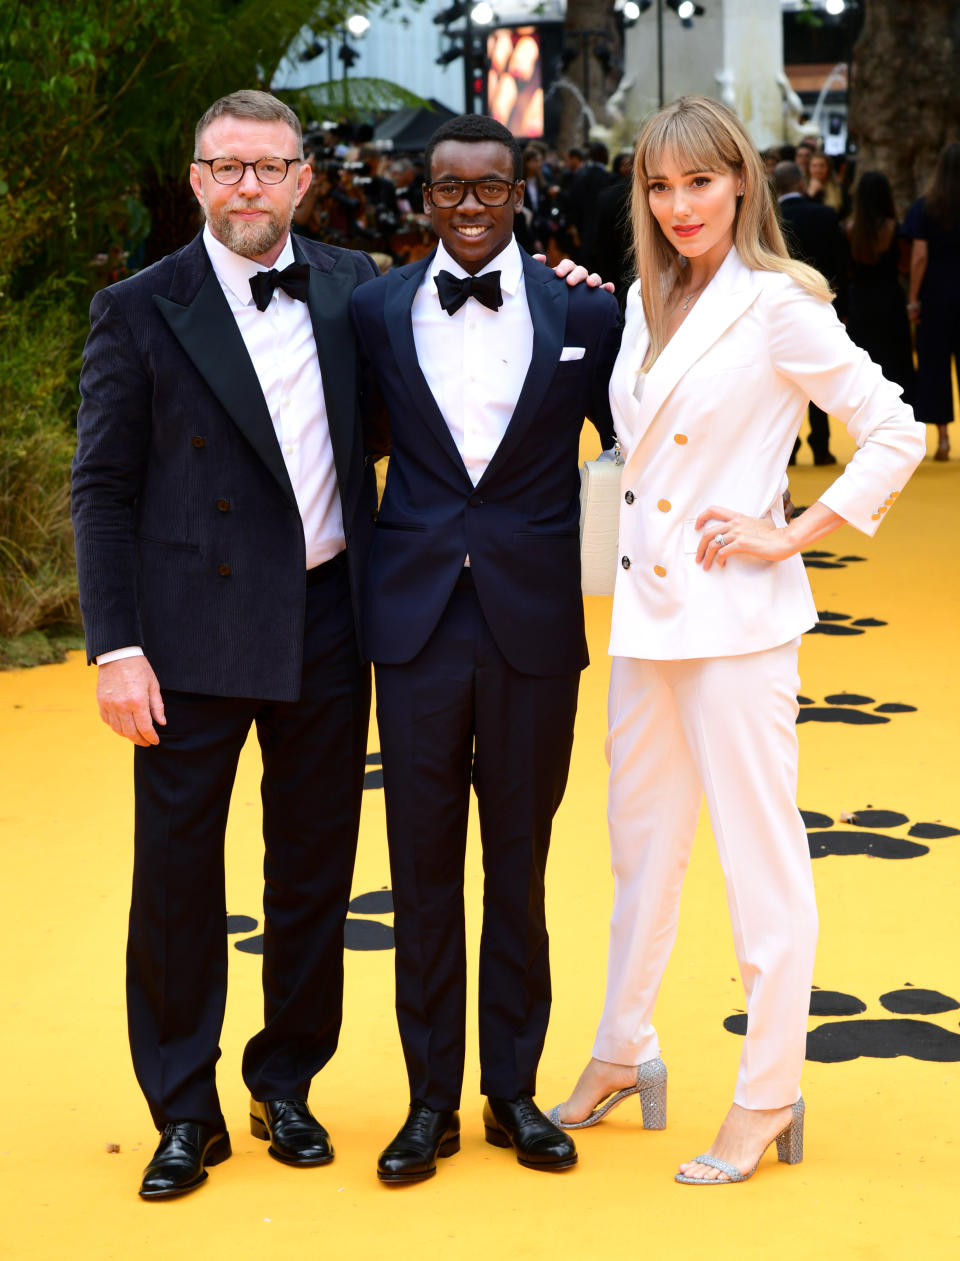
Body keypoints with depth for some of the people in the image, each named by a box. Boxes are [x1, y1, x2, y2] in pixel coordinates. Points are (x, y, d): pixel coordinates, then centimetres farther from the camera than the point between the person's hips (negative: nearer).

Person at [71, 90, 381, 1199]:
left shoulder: (351, 287, 7)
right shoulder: (140, 312, -3)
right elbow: (102, 490, -3)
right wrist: (115, 647, -11)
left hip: (327, 620, 3)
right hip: (198, 630, -3)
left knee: (314, 868, 11)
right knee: (177, 872, 2)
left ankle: (285, 1085, 28)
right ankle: (184, 1109, 17)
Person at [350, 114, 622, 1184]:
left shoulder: (584, 312, 1)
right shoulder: (374, 311, 3)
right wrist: (360, 589, 3)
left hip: (534, 618, 0)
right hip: (418, 616, 1)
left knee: (520, 863, 9)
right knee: (422, 865, 6)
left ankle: (514, 1090, 22)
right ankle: (431, 1100, 17)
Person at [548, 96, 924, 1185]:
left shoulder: (779, 307, -11)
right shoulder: (647, 301, 10)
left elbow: (895, 434, -11)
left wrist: (791, 537, -13)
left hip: (736, 614, -7)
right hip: (646, 604, 8)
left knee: (760, 857, 0)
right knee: (641, 845, 18)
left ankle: (768, 1097, 10)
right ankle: (622, 1054, 32)